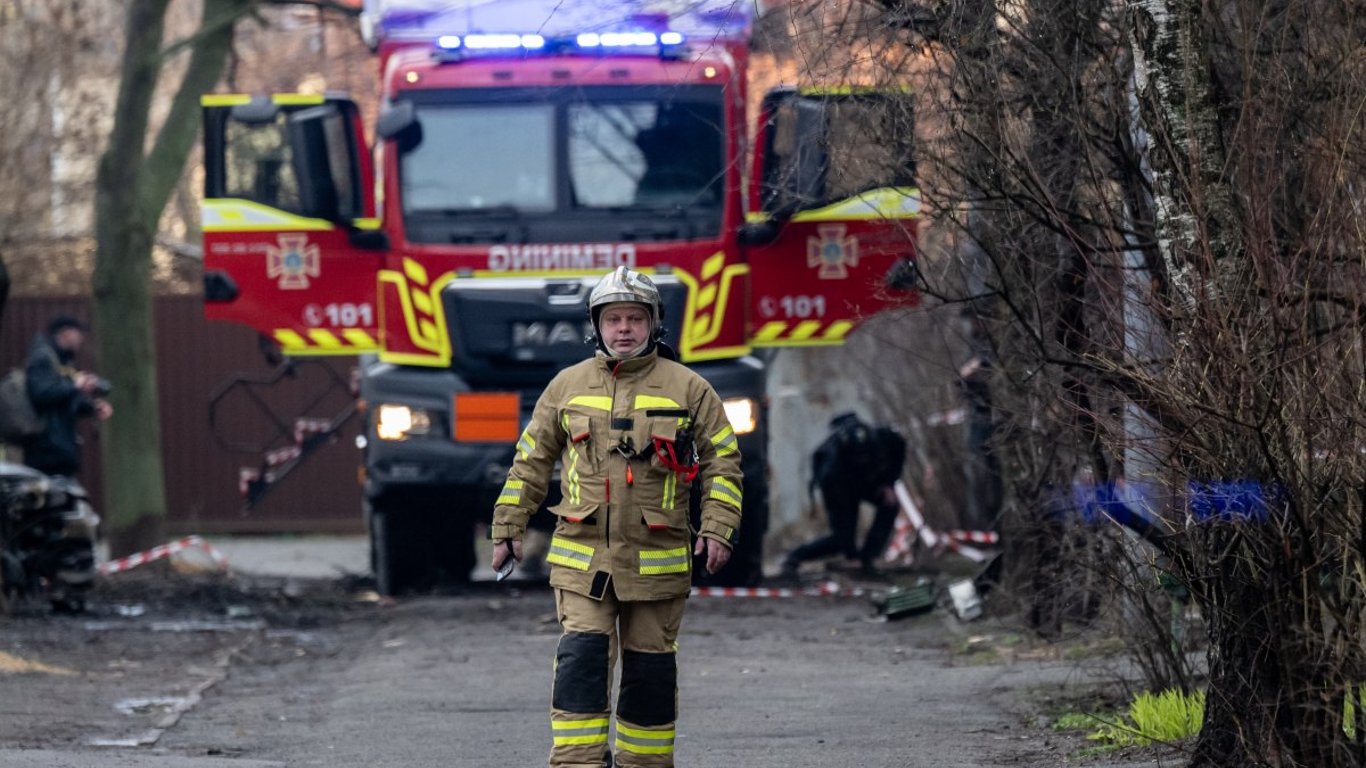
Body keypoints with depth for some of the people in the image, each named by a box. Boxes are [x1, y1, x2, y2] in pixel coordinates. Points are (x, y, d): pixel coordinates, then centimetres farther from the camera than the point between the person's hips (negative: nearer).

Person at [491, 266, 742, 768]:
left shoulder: (688, 389, 4)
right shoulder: (568, 386, 8)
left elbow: (722, 462, 6)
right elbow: (530, 461, 14)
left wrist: (718, 529, -5)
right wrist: (507, 528, 11)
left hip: (656, 564, 0)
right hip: (581, 561, 0)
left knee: (649, 671, 7)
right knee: (581, 661, -12)